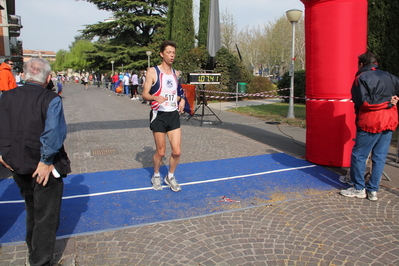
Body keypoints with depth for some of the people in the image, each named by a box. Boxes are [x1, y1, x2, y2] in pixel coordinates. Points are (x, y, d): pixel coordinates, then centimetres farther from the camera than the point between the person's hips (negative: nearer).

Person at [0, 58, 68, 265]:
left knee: (32, 211, 28)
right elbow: (54, 132, -28)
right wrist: (46, 161, -20)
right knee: (46, 217, 10)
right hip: (43, 167, -6)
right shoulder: (51, 99, -17)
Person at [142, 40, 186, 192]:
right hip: (159, 115, -4)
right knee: (160, 152, 4)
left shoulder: (175, 73, 12)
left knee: (177, 152, 1)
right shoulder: (153, 72, -5)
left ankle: (170, 177, 26)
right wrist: (156, 97, -29)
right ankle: (156, 176, 31)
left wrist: (181, 100, 3)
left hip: (174, 115, 5)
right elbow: (144, 94, -8)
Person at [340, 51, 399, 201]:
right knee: (380, 157, 9)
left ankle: (359, 189, 11)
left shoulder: (362, 78, -6)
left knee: (358, 155, 5)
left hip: (371, 121, -7)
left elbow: (363, 102, -16)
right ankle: (373, 190, 14)